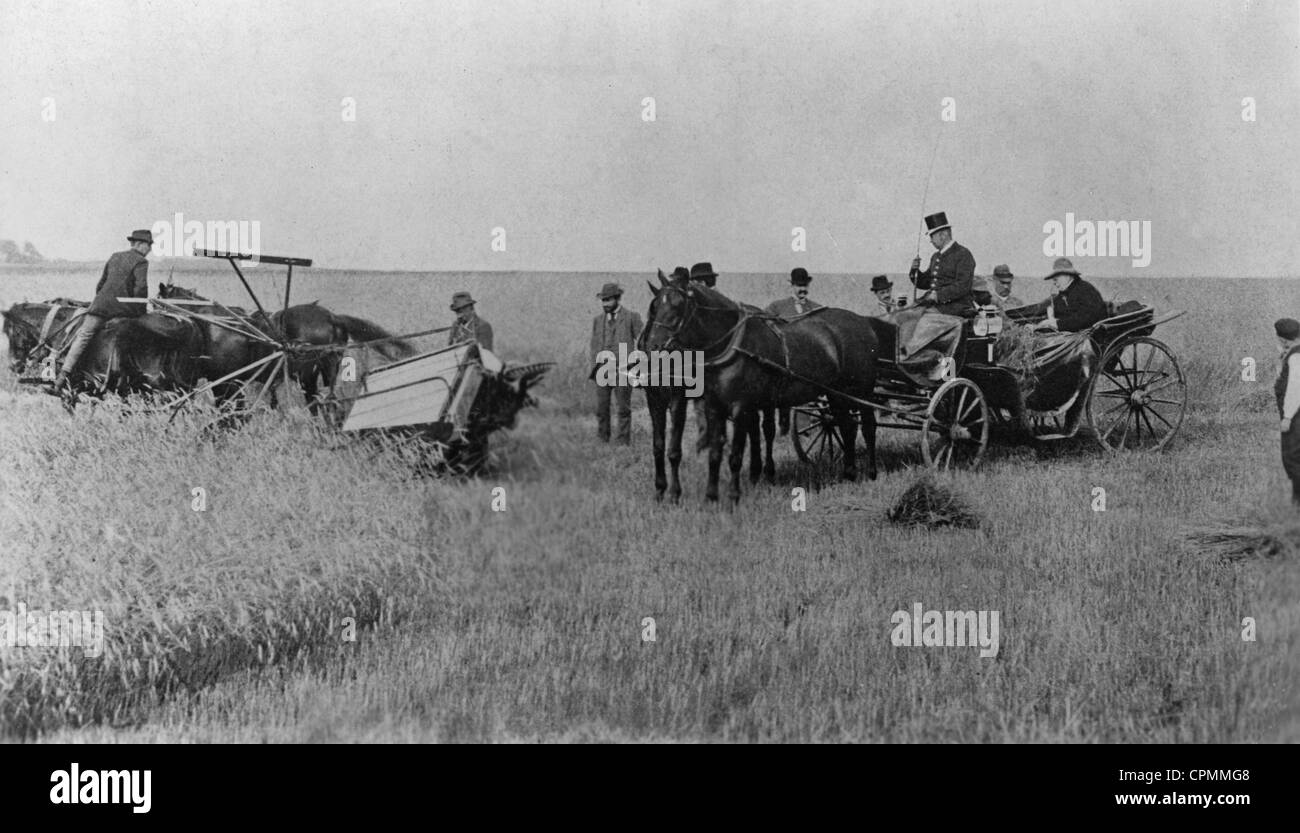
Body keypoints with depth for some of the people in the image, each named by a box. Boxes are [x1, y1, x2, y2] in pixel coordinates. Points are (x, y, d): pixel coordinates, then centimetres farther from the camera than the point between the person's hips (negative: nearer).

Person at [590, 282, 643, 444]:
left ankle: (624, 442, 5)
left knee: (623, 409, -1)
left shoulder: (632, 317, 2)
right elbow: (594, 346, 17)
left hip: (623, 370, -4)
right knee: (601, 408, 3)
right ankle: (603, 441, 11)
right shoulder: (597, 320, 16)